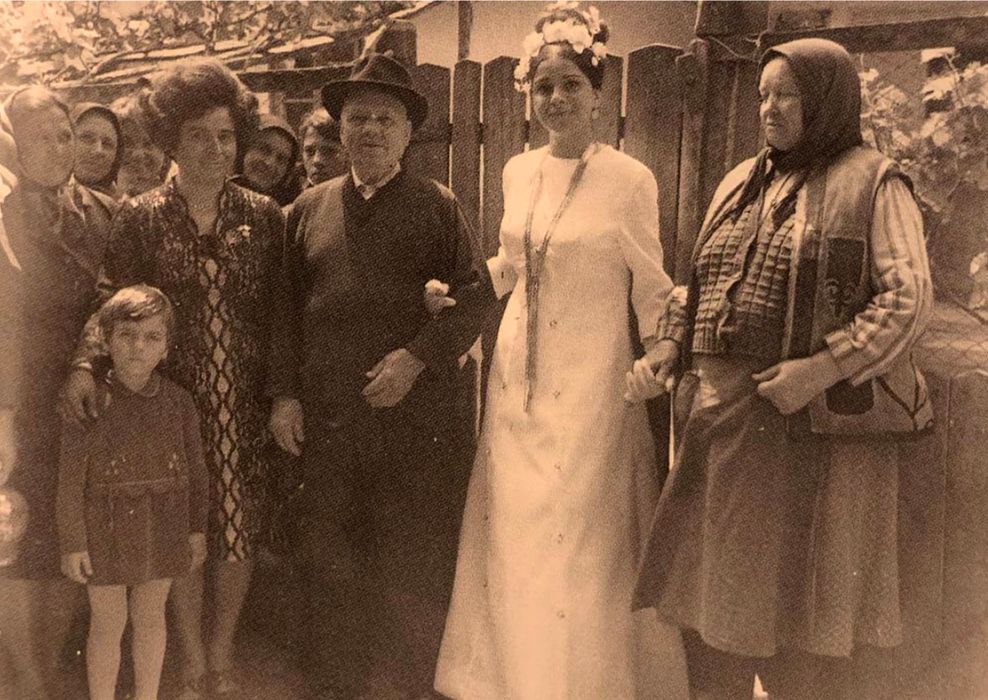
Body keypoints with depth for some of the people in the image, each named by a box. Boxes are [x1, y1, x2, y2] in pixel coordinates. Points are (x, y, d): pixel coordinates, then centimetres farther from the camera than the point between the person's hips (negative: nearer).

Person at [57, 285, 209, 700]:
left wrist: (197, 529, 7)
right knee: (109, 624, 9)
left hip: (163, 529, 3)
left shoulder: (178, 403, -4)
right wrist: (73, 543, -8)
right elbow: (70, 481, -9)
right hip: (107, 528, -3)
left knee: (151, 618, 17)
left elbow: (195, 470, 4)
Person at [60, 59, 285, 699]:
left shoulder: (264, 216, 3)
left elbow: (278, 313, 3)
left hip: (245, 404, 1)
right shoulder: (140, 218, 0)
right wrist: (87, 363, -22)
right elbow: (113, 302, -4)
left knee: (237, 532, 7)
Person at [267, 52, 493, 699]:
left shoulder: (436, 205, 6)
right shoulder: (309, 209, 14)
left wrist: (415, 358, -14)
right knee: (333, 571, 8)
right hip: (326, 421, 3)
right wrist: (285, 393, 4)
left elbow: (475, 294, -2)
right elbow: (286, 310, 13)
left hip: (419, 417, -2)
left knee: (415, 571, 3)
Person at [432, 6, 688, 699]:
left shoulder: (629, 179, -10)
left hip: (590, 382, -5)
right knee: (514, 541, 13)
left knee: (582, 548, 3)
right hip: (517, 374, 6)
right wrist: (454, 291, 5)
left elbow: (651, 291, -4)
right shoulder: (519, 172, 6)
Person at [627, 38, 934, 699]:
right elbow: (701, 286, 19)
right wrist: (666, 354, 4)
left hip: (815, 422, -6)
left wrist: (822, 369, -20)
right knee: (712, 595, 12)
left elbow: (909, 299, -10)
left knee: (799, 606, 5)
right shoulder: (742, 182, 16)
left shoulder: (873, 182, -2)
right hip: (722, 416, 6)